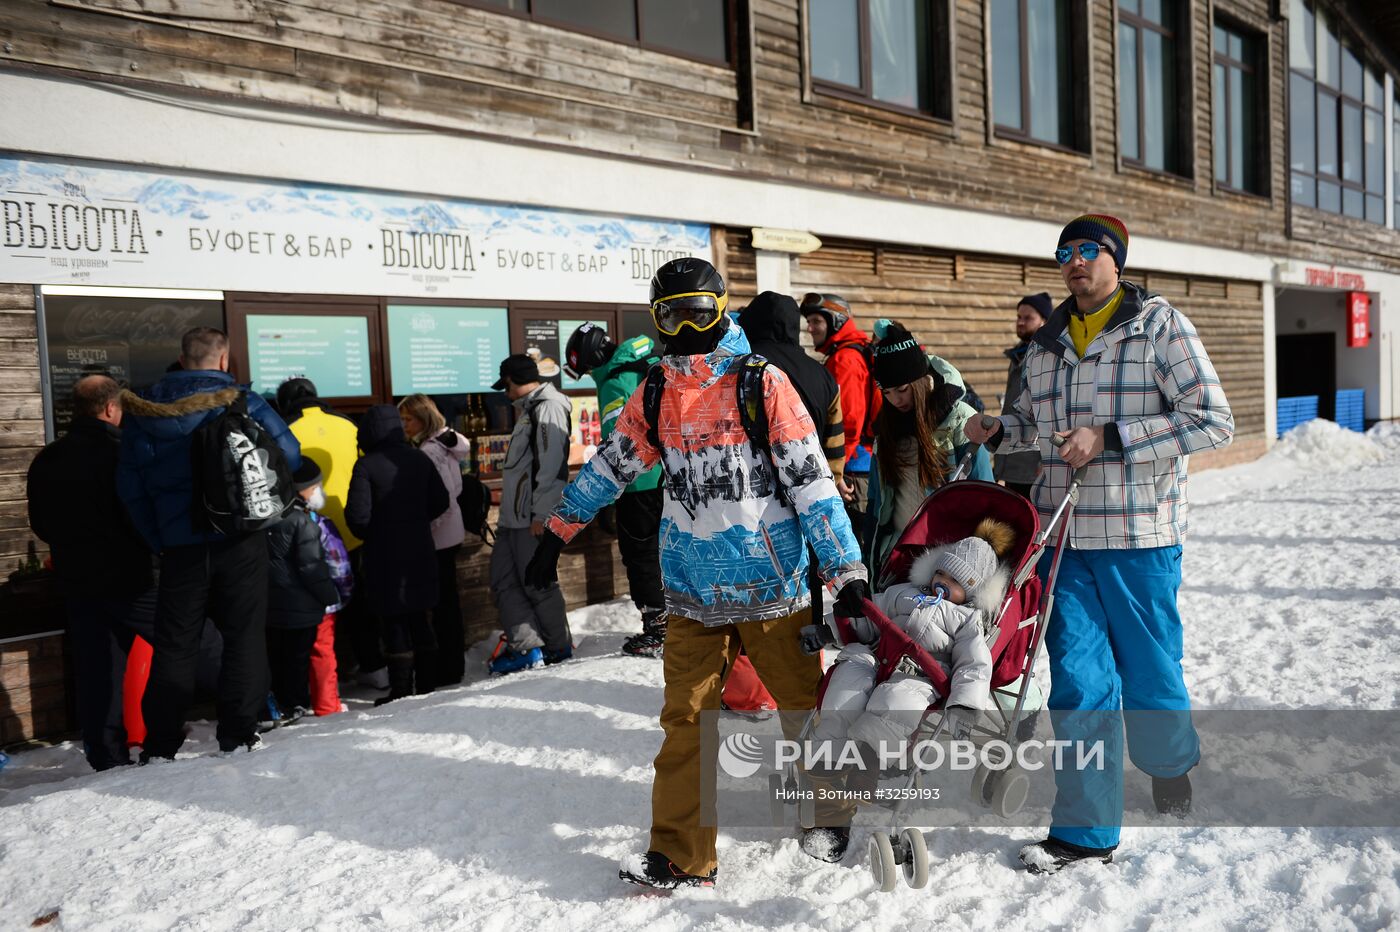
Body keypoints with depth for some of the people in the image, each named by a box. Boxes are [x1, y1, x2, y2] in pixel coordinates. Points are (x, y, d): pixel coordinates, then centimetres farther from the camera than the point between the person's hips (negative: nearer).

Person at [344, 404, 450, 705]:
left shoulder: (366, 466, -12)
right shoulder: (419, 459, 4)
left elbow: (357, 514, -14)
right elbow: (440, 501, 8)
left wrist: (368, 535, 5)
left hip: (385, 555, -5)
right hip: (420, 551, 5)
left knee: (393, 621, 2)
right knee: (419, 617, 14)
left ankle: (401, 689, 4)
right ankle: (426, 682, 19)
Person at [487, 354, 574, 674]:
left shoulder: (547, 407, -11)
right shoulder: (528, 409, 20)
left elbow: (552, 465, -19)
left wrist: (540, 513, -21)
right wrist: (508, 513, 20)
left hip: (534, 518, -10)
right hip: (513, 517, 10)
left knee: (538, 583, -1)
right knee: (503, 581, 7)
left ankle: (559, 647, 13)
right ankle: (526, 646, 9)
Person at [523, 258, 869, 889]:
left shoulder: (763, 384, -6)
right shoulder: (653, 398, 7)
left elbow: (811, 479, -8)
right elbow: (608, 468, 18)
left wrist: (845, 570, -11)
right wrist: (556, 534, 22)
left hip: (771, 584, -3)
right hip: (694, 594, 3)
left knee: (806, 706, 10)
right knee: (686, 721, 2)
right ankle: (680, 858, 12)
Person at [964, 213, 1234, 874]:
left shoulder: (1160, 325, -3)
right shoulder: (1046, 342, 13)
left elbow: (1212, 421, -10)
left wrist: (1109, 437, -17)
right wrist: (997, 432, 4)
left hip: (1138, 532, -3)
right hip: (1063, 533, 4)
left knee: (1148, 669, 10)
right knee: (1078, 680, 2)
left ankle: (1169, 762, 42)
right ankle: (1087, 830, 11)